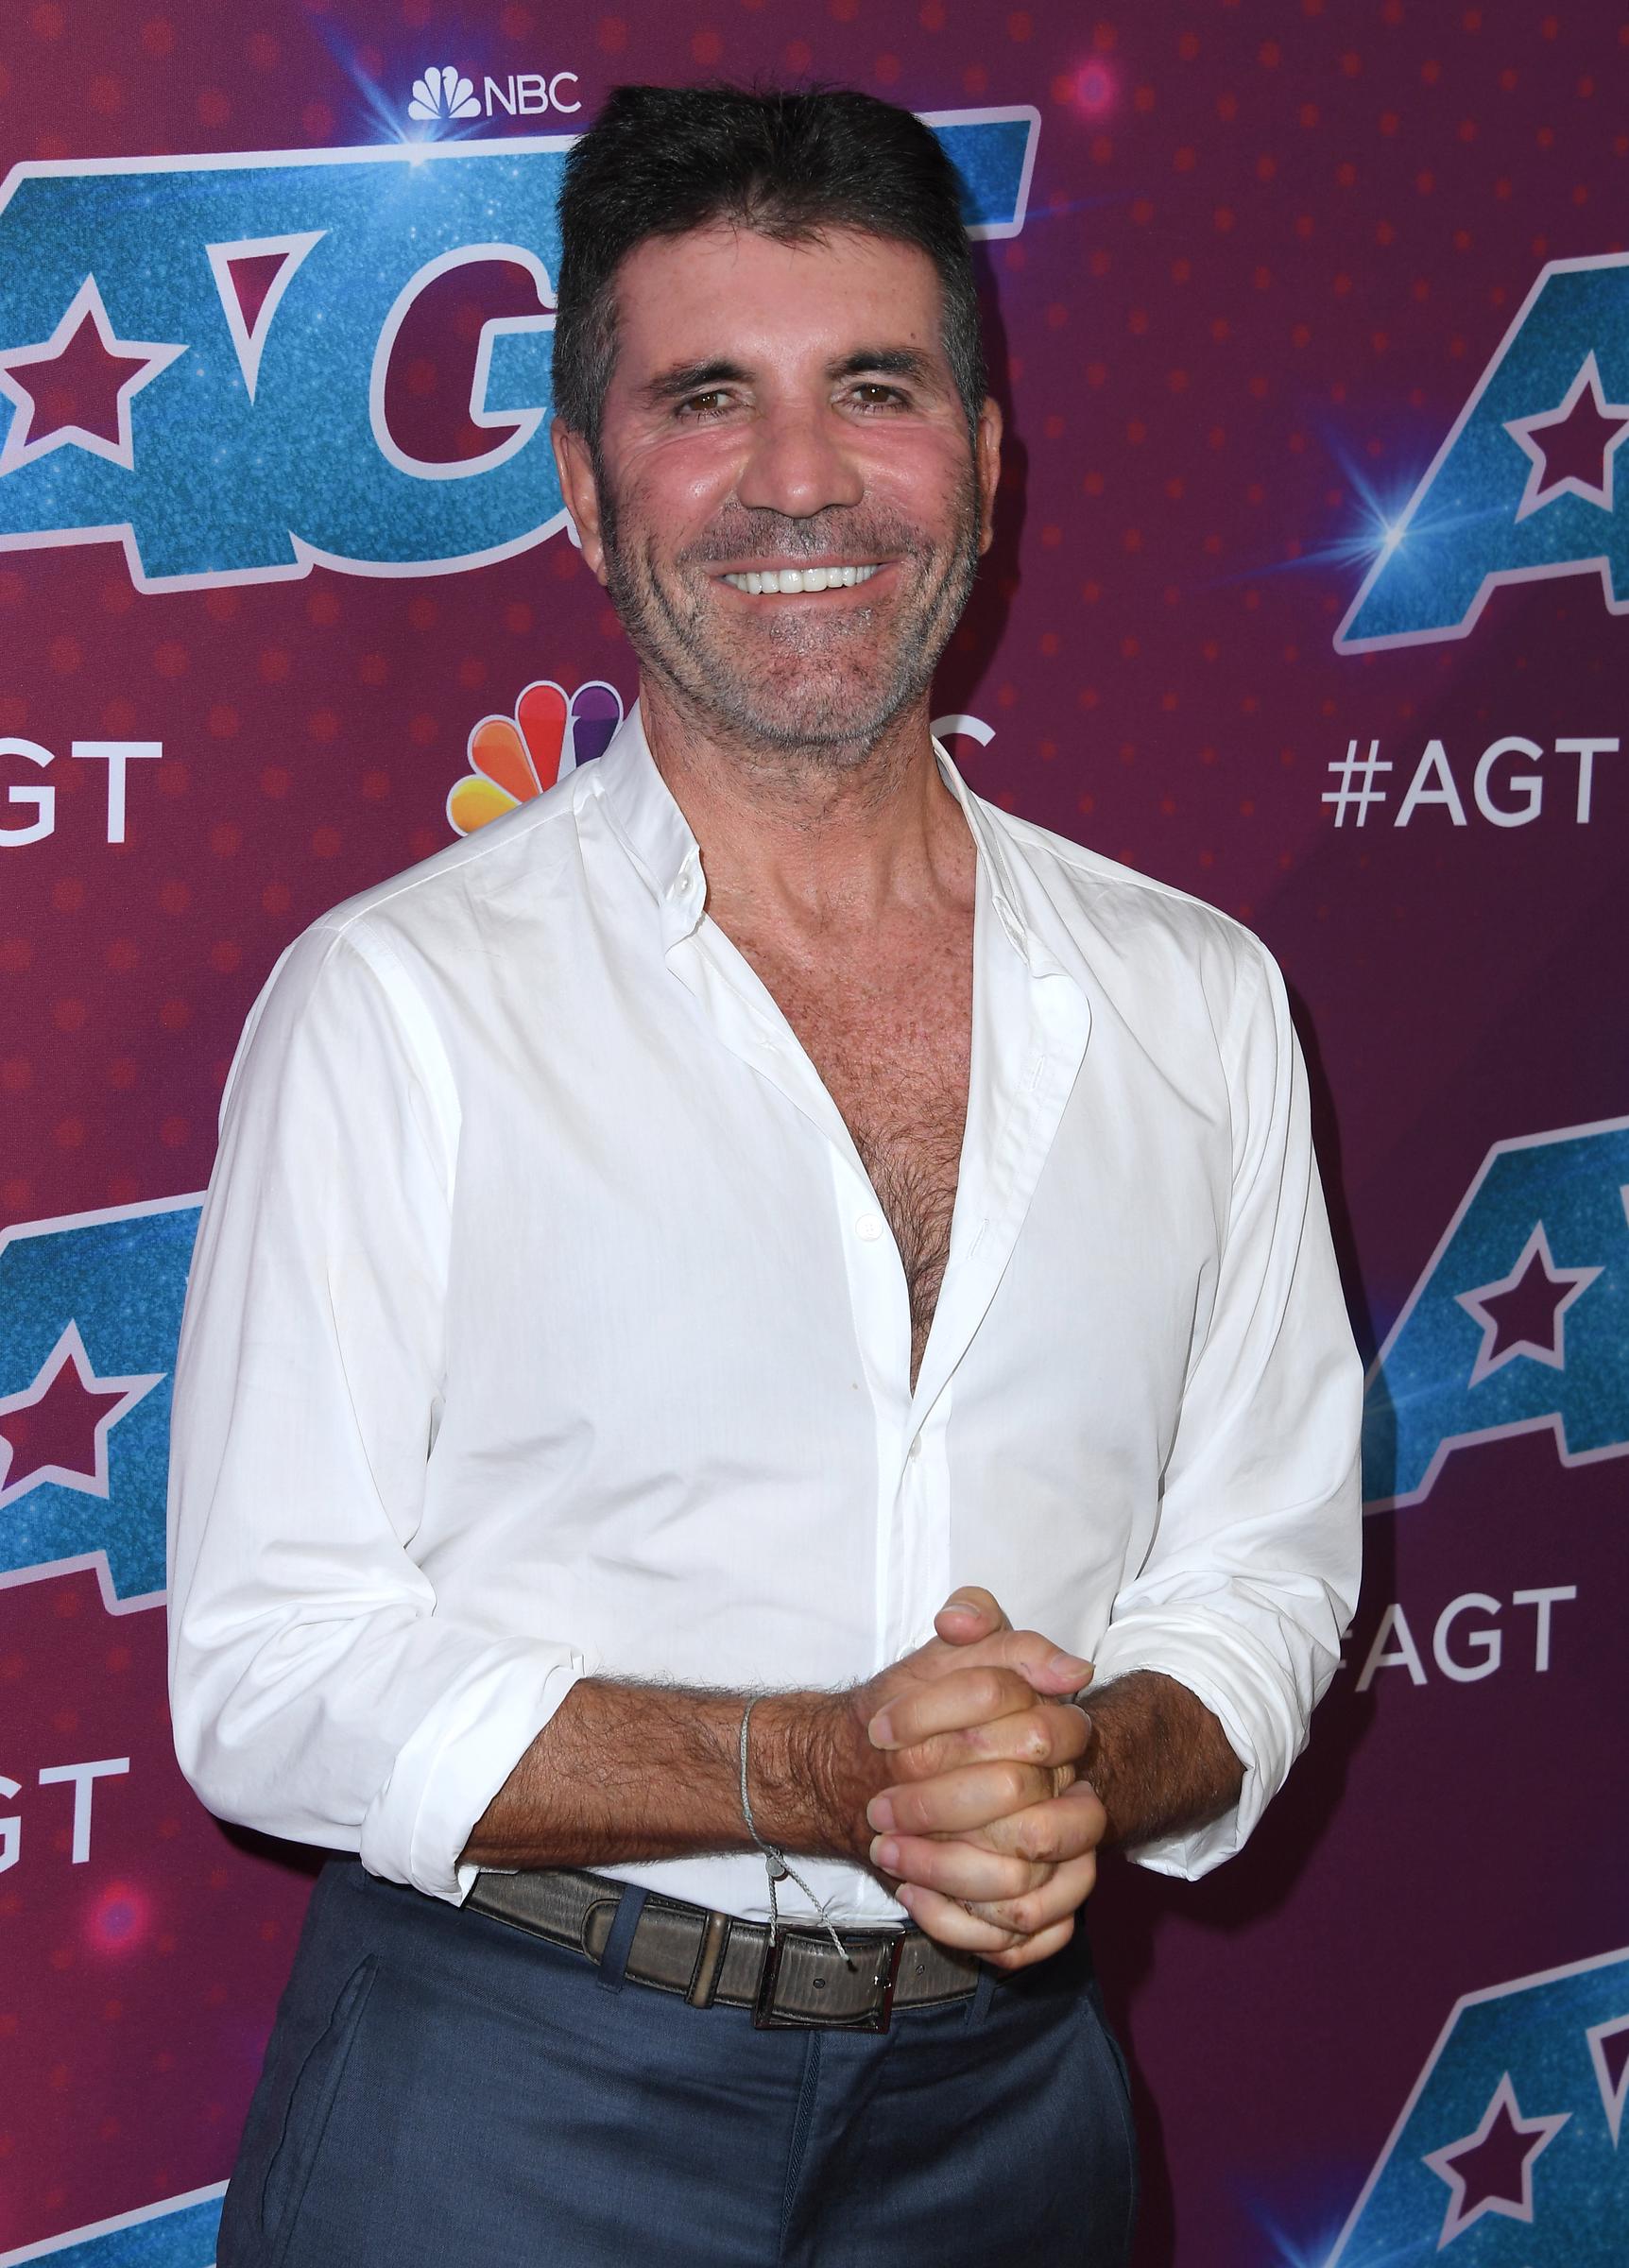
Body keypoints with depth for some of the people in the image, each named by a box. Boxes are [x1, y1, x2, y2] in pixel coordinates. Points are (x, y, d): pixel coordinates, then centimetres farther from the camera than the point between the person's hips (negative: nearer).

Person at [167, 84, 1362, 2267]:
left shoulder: (1197, 999, 3)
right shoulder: (400, 1000, -9)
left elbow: (1264, 1567, 7)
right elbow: (276, 1675, -11)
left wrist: (1090, 1765, -15)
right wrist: (817, 1775, -22)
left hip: (1002, 2088, 4)